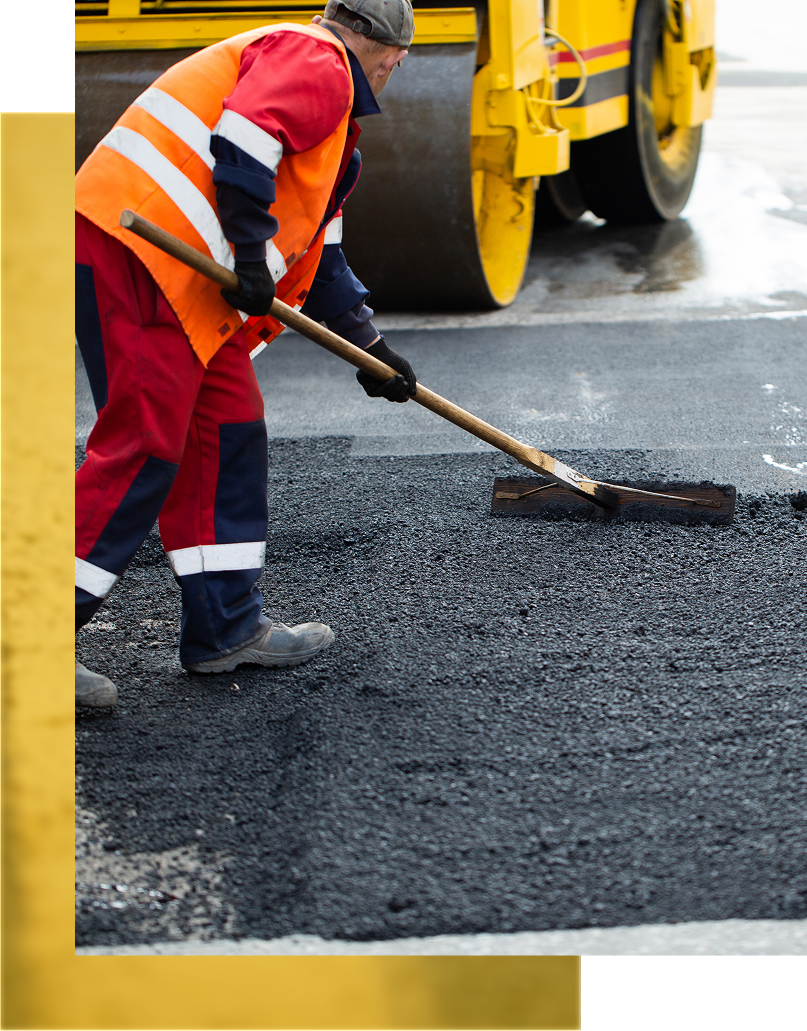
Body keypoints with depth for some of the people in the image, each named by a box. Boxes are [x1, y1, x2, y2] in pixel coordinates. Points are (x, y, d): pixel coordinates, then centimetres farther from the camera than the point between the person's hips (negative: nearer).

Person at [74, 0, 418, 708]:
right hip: (136, 250, -11)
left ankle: (225, 628, 17)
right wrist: (253, 248, -18)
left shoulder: (331, 117, 31)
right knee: (144, 442, -12)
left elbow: (316, 253, 34)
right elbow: (245, 132, -21)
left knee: (230, 430, 11)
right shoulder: (316, 58, -2)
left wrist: (368, 345, 32)